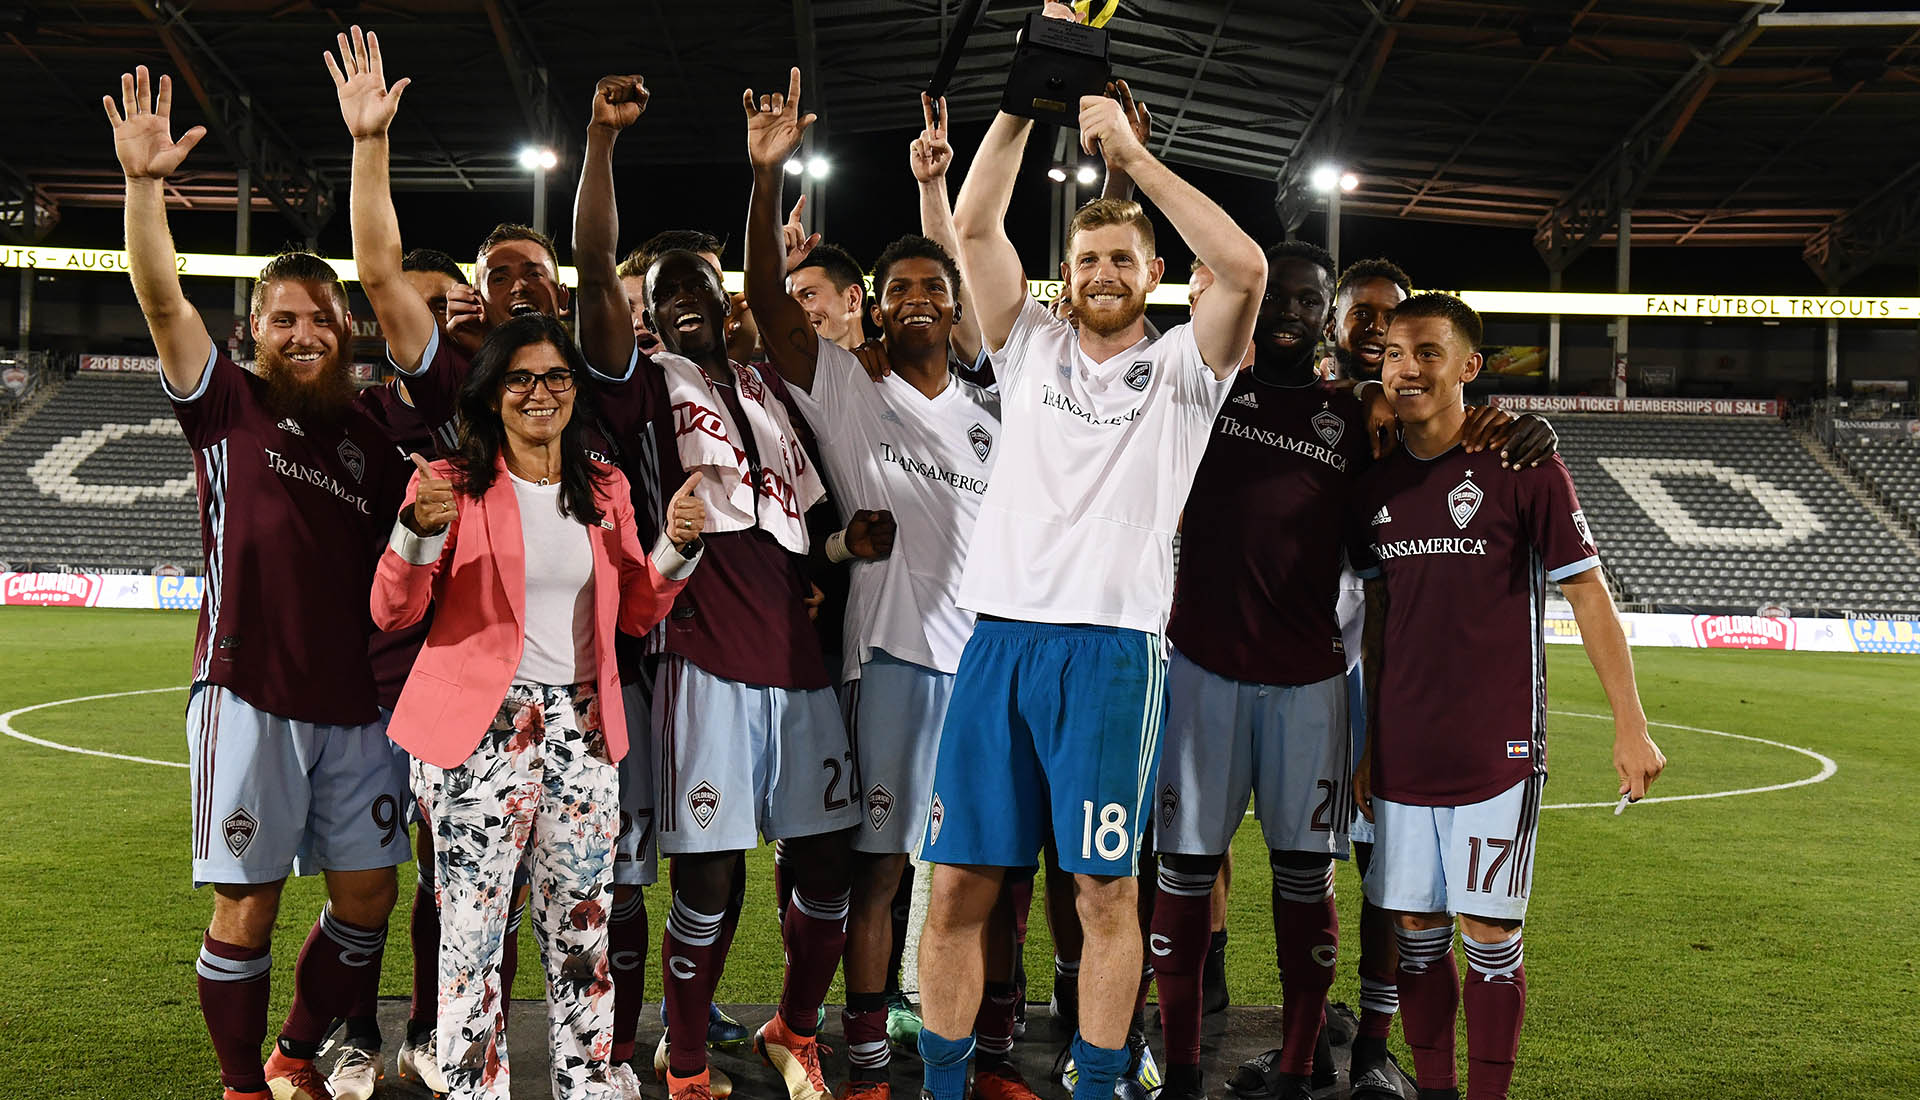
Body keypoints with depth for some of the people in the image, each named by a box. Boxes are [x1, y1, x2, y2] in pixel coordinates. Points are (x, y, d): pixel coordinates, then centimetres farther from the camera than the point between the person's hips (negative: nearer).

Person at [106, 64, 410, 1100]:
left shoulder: (372, 437, 13)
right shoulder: (228, 404, 3)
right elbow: (161, 298, -11)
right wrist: (144, 185, -22)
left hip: (355, 702, 4)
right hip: (251, 693, -4)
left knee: (369, 892, 6)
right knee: (247, 901, 0)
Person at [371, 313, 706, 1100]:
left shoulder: (605, 489, 13)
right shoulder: (453, 483, 0)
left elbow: (637, 614, 14)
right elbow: (393, 613, -5)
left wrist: (677, 546, -2)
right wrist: (417, 532, -23)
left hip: (580, 730, 4)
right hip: (478, 731, -4)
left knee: (583, 929, 8)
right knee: (473, 931, -3)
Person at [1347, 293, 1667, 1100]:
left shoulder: (1525, 468, -6)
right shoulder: (1375, 486, 8)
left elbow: (1588, 593, -4)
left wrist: (1631, 726, -6)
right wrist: (1367, 742, 15)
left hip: (1495, 748, -4)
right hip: (1402, 752, 5)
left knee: (1489, 932, -1)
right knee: (1416, 930, 9)